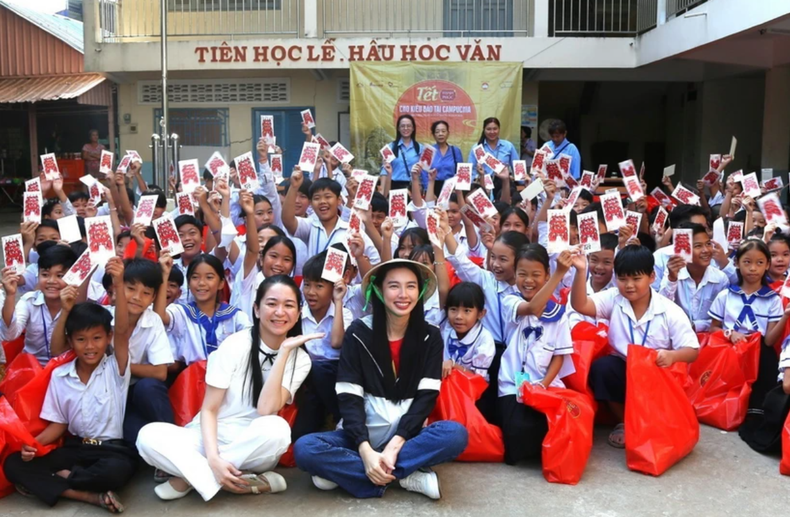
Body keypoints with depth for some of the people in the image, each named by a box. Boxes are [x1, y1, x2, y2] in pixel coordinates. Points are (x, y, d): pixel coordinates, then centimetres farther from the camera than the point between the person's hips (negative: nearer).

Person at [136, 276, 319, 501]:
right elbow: (209, 409, -10)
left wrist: (284, 351, -23)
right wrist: (213, 458, -27)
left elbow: (266, 409, -20)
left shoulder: (300, 360, -5)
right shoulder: (235, 345, -9)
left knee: (276, 429, -35)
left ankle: (189, 476, -17)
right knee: (149, 436, -27)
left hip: (253, 447, 1)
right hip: (212, 437, 0)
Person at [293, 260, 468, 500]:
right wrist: (365, 451, -24)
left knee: (455, 434, -30)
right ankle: (406, 477, -24)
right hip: (364, 436, -1)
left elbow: (426, 397, -6)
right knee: (305, 448, -28)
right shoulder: (358, 333, -3)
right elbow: (349, 399, -9)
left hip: (407, 436, 1)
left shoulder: (430, 337, 2)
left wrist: (395, 444, -20)